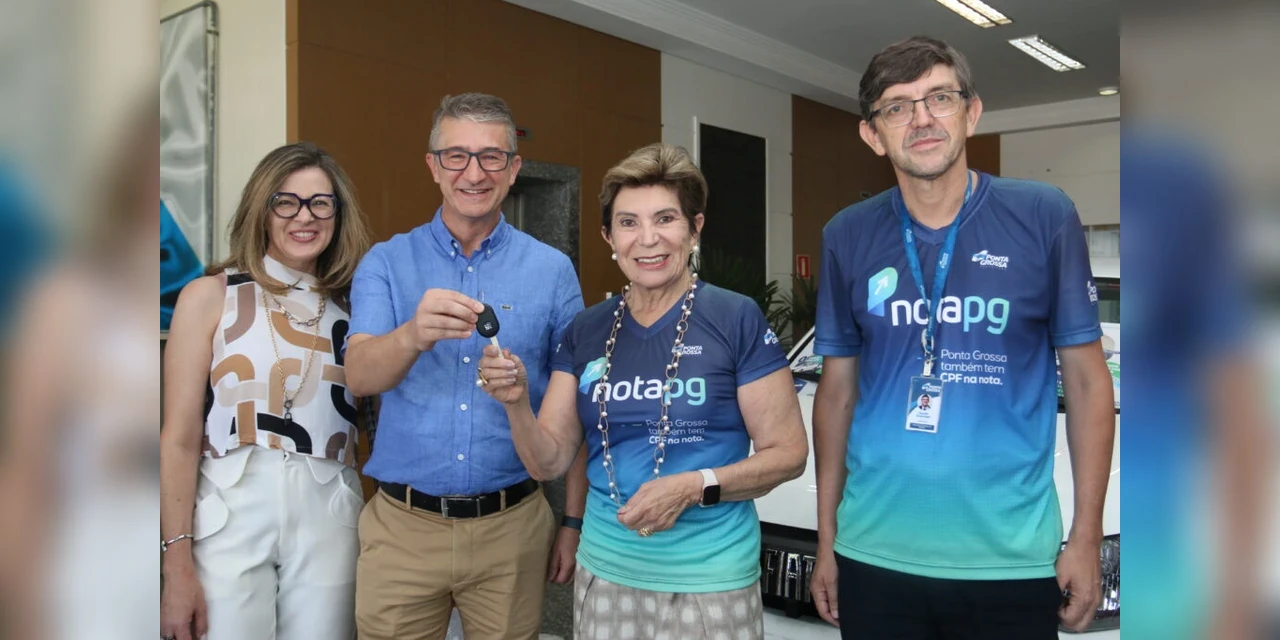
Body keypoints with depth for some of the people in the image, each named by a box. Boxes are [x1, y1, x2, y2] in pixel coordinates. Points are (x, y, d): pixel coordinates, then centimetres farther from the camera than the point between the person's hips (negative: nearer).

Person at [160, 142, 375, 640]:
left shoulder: (350, 306, 7)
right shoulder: (210, 295, 0)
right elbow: (180, 439, -5)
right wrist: (177, 564, -9)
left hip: (328, 522, 2)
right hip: (231, 518, -2)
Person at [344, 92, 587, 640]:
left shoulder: (552, 270, 0)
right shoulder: (386, 262, 0)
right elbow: (360, 377, -15)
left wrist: (574, 520, 1)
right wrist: (414, 335, -36)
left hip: (511, 528, 0)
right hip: (403, 526, 0)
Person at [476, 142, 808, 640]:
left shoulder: (737, 319, -11)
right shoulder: (586, 331, 2)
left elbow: (788, 453, -8)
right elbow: (549, 462, 3)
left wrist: (694, 487, -21)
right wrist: (517, 403, -15)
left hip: (708, 579, -3)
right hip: (604, 572, 4)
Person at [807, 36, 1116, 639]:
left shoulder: (1044, 215, -4)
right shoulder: (847, 236, 0)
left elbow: (1087, 380, 0)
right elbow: (837, 390, 5)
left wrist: (1086, 537, -3)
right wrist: (826, 538, 6)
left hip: (1012, 559, -1)